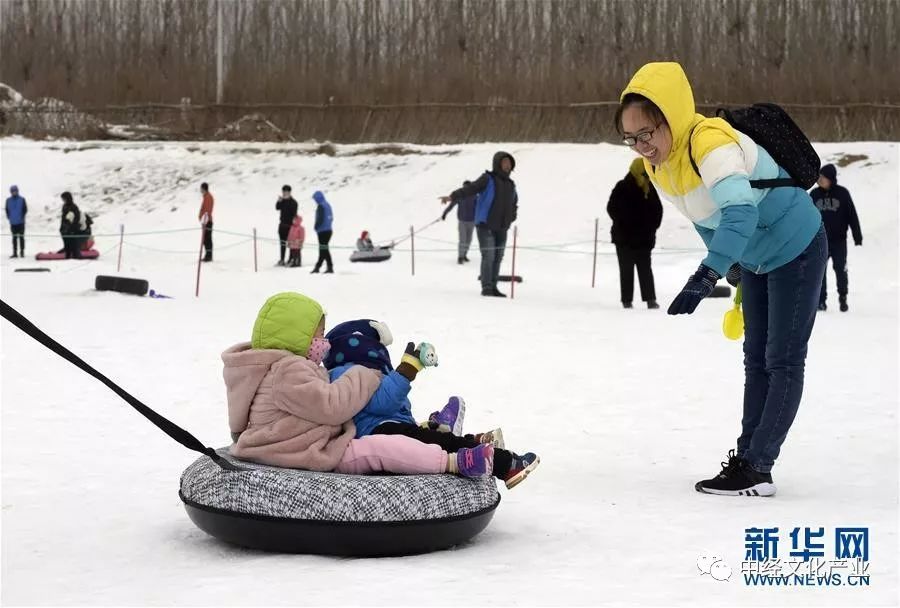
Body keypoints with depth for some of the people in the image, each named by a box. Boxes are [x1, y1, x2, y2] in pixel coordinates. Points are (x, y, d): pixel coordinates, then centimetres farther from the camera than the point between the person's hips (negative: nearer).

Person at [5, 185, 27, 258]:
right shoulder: (8, 200, 3)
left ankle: (22, 252, 6)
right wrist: (9, 217, -2)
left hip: (20, 222, -2)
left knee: (21, 237, 1)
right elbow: (7, 210, 9)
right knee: (14, 237, 7)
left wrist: (22, 217, -9)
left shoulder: (22, 199, -4)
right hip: (13, 222, 2)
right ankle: (15, 253, 10)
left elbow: (25, 209, -1)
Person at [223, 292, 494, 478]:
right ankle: (454, 463, -29)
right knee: (379, 448, -21)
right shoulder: (287, 372, -18)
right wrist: (366, 378, -9)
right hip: (308, 456, -12)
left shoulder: (287, 366, 19)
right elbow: (331, 406, -23)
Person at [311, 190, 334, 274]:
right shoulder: (328, 205, 12)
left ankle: (330, 267, -7)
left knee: (324, 249, -4)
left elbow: (320, 219, -20)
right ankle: (317, 266, 19)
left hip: (322, 230, -9)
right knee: (323, 249, 13)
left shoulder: (321, 206, -14)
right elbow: (331, 218, 17)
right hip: (329, 230, 9)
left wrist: (316, 227, -6)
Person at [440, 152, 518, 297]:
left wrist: (511, 217, 11)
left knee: (498, 258, 5)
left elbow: (514, 204, 31)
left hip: (502, 228, 6)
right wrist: (452, 196, -33)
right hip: (485, 226, -6)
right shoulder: (488, 179, -4)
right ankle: (486, 287, -8)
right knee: (488, 256, -12)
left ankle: (493, 287, 13)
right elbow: (470, 189, -17)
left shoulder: (510, 184, 16)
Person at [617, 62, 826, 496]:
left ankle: (756, 468, -7)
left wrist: (708, 273, -61)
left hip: (796, 250, -9)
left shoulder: (711, 143, -36)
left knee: (783, 361, -5)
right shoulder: (656, 163, -8)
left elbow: (740, 211, -51)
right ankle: (747, 454, 19)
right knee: (756, 358, 13)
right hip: (753, 258, 9)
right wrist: (728, 263, 18)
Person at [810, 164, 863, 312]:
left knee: (840, 269, 2)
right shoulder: (815, 194, 2)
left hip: (839, 240, -2)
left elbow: (852, 216, -2)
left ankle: (843, 298, 15)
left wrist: (857, 237, -4)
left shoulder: (842, 193, -4)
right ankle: (821, 300, 10)